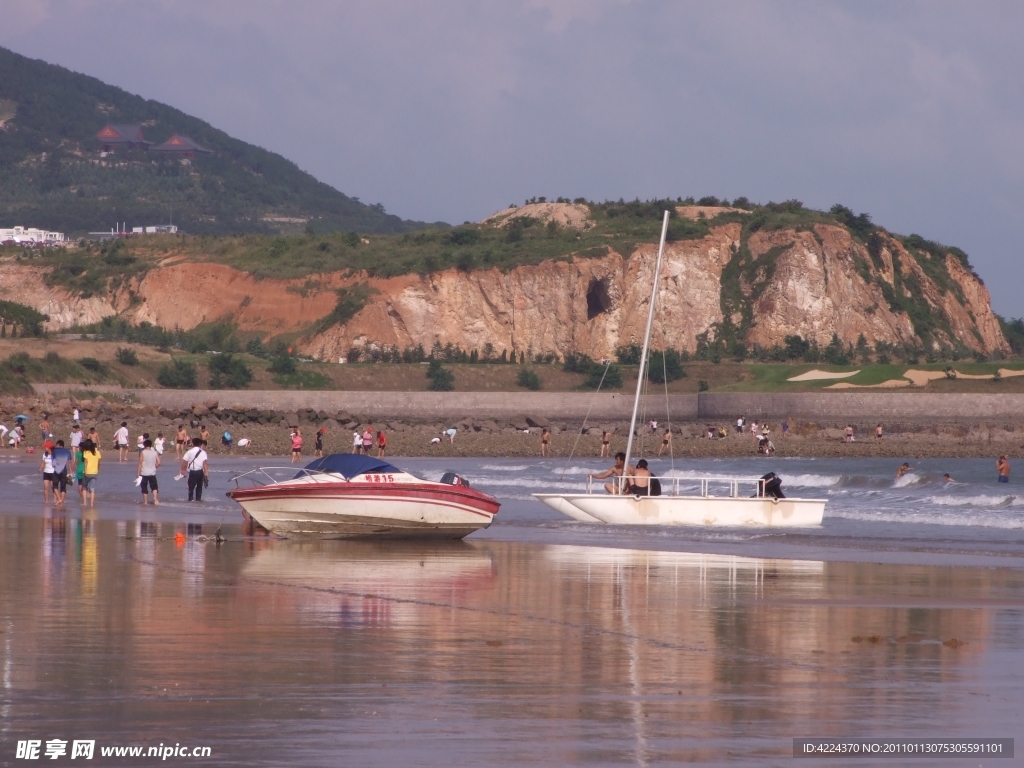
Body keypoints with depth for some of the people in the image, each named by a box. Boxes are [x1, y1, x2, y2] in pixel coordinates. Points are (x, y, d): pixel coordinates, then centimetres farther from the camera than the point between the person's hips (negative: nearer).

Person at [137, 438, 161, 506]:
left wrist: (138, 474, -7)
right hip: (152, 473, 2)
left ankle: (145, 502, 9)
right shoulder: (155, 453, 1)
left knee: (144, 488, 7)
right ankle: (155, 498, -12)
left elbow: (140, 464, -10)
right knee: (154, 487, 11)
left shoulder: (143, 453, -7)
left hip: (144, 473, -2)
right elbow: (158, 463, -3)